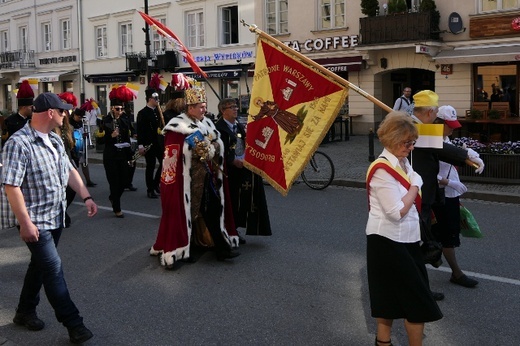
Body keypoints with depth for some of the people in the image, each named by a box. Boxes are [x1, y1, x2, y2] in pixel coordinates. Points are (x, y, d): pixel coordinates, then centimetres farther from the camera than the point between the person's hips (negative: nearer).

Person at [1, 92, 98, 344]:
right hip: (37, 221, -8)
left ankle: (25, 312, 36)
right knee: (53, 268, -5)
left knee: (40, 264, 19)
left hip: (56, 217, 9)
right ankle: (73, 324, 4)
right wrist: (25, 223, -24)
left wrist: (86, 197, 10)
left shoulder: (55, 140, 8)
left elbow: (69, 170, 17)